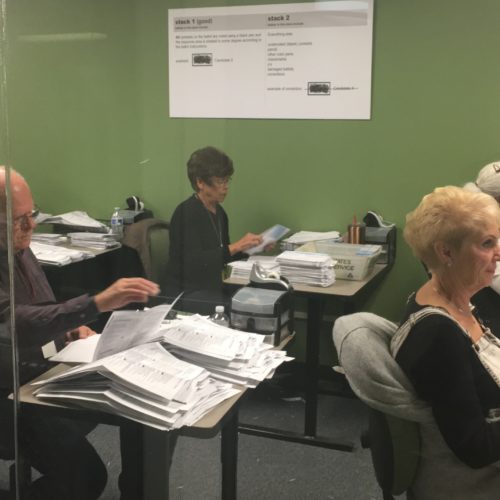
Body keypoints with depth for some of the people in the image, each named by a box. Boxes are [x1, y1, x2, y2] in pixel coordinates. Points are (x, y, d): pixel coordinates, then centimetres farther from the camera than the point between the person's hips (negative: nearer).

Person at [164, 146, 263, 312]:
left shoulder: (219, 213, 12)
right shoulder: (187, 213, -12)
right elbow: (194, 263, -22)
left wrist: (251, 248, 3)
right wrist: (235, 247, -24)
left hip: (214, 289, 8)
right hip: (189, 294, -8)